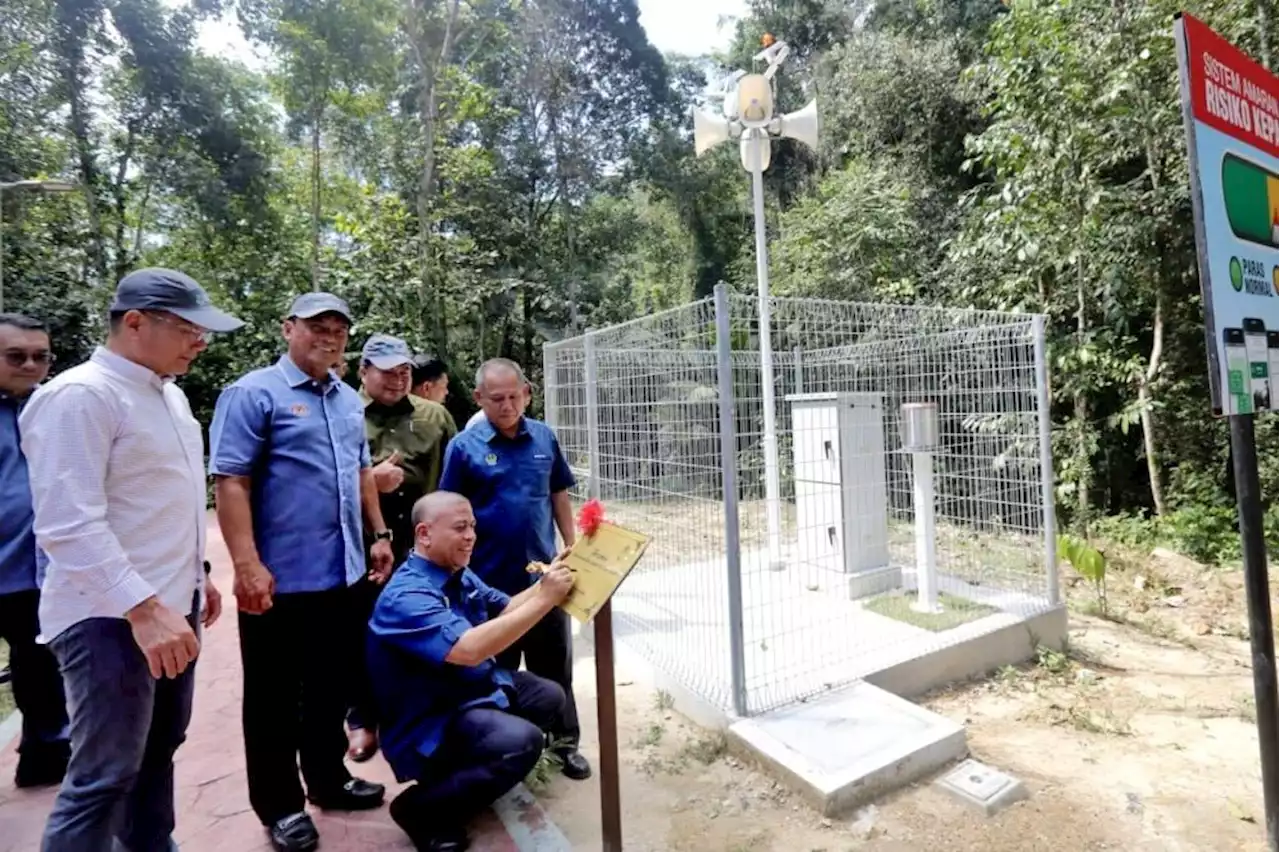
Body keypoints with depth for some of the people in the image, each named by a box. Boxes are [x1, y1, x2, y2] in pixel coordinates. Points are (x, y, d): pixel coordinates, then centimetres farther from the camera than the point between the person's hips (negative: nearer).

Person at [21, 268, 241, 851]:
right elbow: (69, 524, -23)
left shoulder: (169, 394, 11)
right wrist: (143, 607, -28)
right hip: (112, 617, -8)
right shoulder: (80, 395, -16)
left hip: (171, 607, 9)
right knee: (105, 776, 3)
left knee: (159, 749, 21)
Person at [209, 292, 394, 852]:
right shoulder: (253, 394, -10)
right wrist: (247, 565, -21)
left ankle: (328, 779, 37)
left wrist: (379, 535, 14)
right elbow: (230, 482, -16)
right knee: (275, 697, 10)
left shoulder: (349, 400, 12)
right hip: (280, 577, -7)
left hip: (342, 572, 7)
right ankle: (280, 806, 27)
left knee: (331, 687, 20)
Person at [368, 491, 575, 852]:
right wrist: (545, 599, -37)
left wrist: (545, 584, -12)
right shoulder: (406, 596, -28)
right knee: (522, 741, -29)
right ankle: (420, 808, -7)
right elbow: (469, 649, -40)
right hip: (429, 724, -10)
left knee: (550, 697, 13)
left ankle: (471, 769, 20)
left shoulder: (459, 574, 2)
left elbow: (504, 609, 7)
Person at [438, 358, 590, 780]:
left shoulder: (544, 438, 0)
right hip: (491, 579, -2)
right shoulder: (464, 446, -9)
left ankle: (566, 743, 32)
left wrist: (573, 549, 6)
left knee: (555, 666, 14)